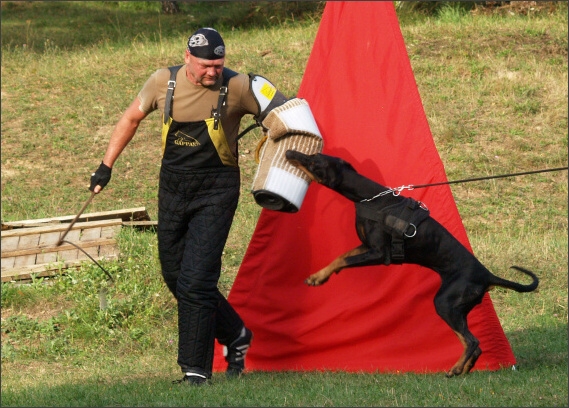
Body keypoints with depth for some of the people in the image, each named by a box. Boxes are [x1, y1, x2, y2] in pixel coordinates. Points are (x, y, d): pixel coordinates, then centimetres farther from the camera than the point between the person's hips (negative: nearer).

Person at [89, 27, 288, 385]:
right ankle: (235, 335, 32)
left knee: (195, 281, -13)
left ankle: (196, 370, -5)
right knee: (175, 276, 12)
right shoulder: (164, 82, -3)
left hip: (216, 191, -5)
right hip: (173, 188, 5)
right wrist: (106, 166, 13)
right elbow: (132, 118, 13)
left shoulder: (237, 88, -13)